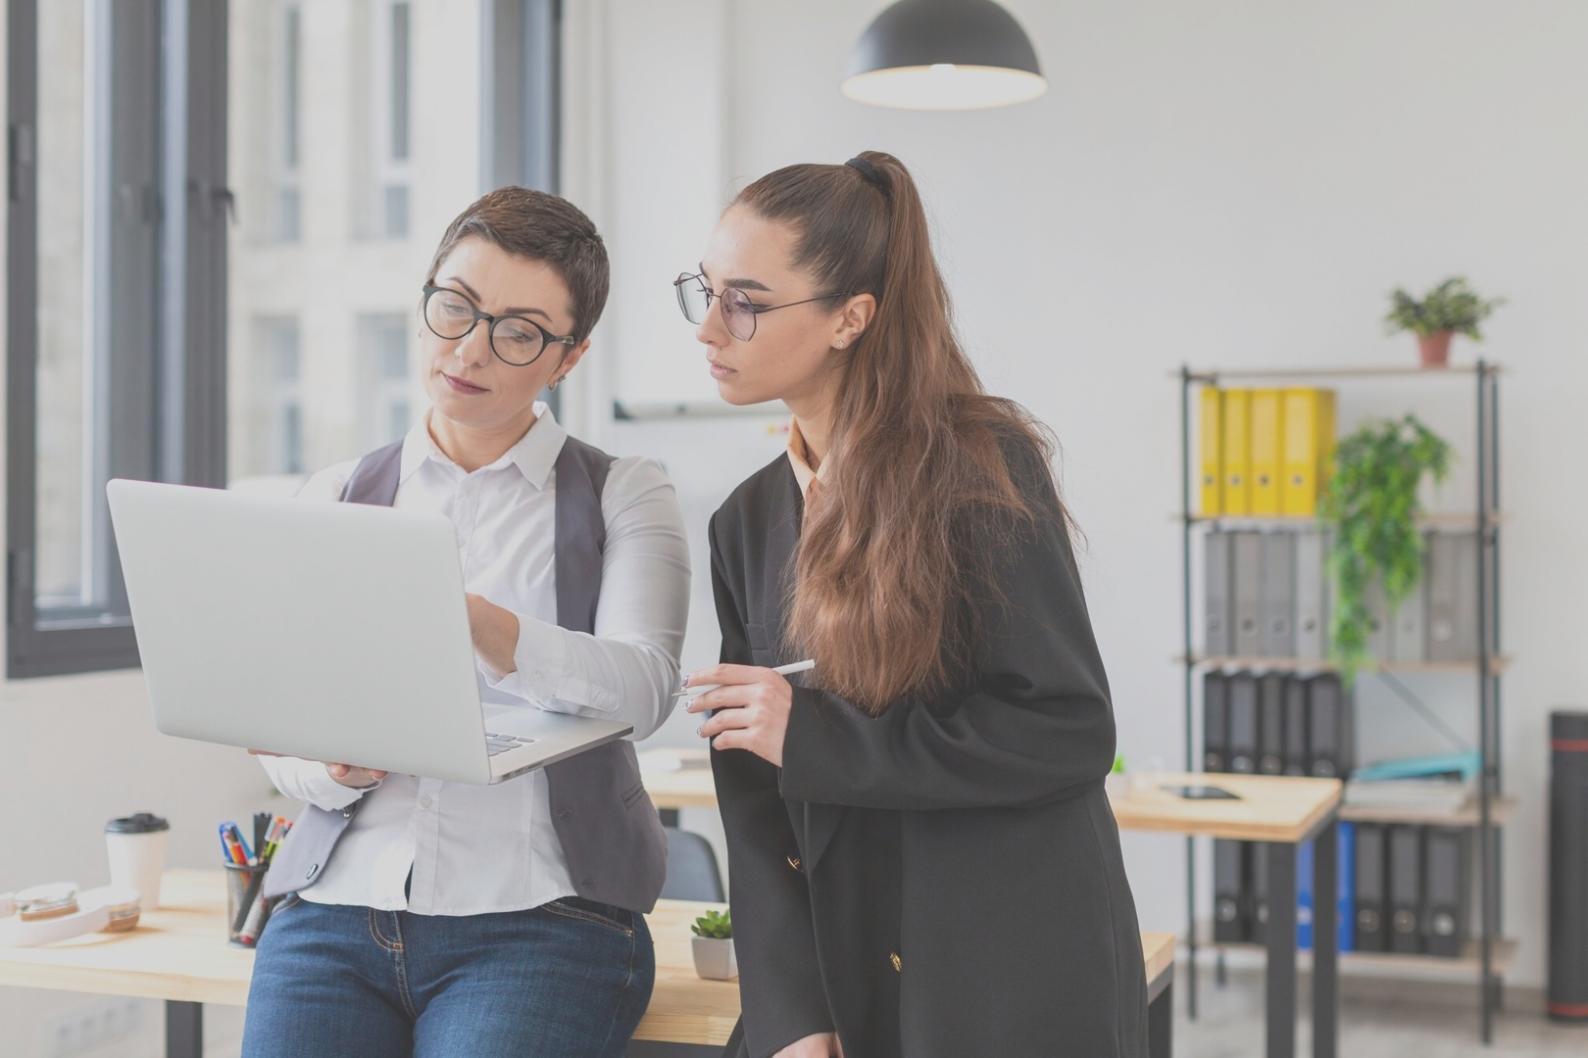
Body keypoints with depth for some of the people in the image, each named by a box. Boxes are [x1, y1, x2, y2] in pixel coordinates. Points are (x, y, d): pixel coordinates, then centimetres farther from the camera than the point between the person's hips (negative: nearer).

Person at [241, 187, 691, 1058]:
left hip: (540, 913, -2)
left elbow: (641, 687, -12)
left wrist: (475, 622, -29)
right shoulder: (333, 500, 15)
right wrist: (335, 769, -14)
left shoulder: (624, 495, 7)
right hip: (340, 898, 3)